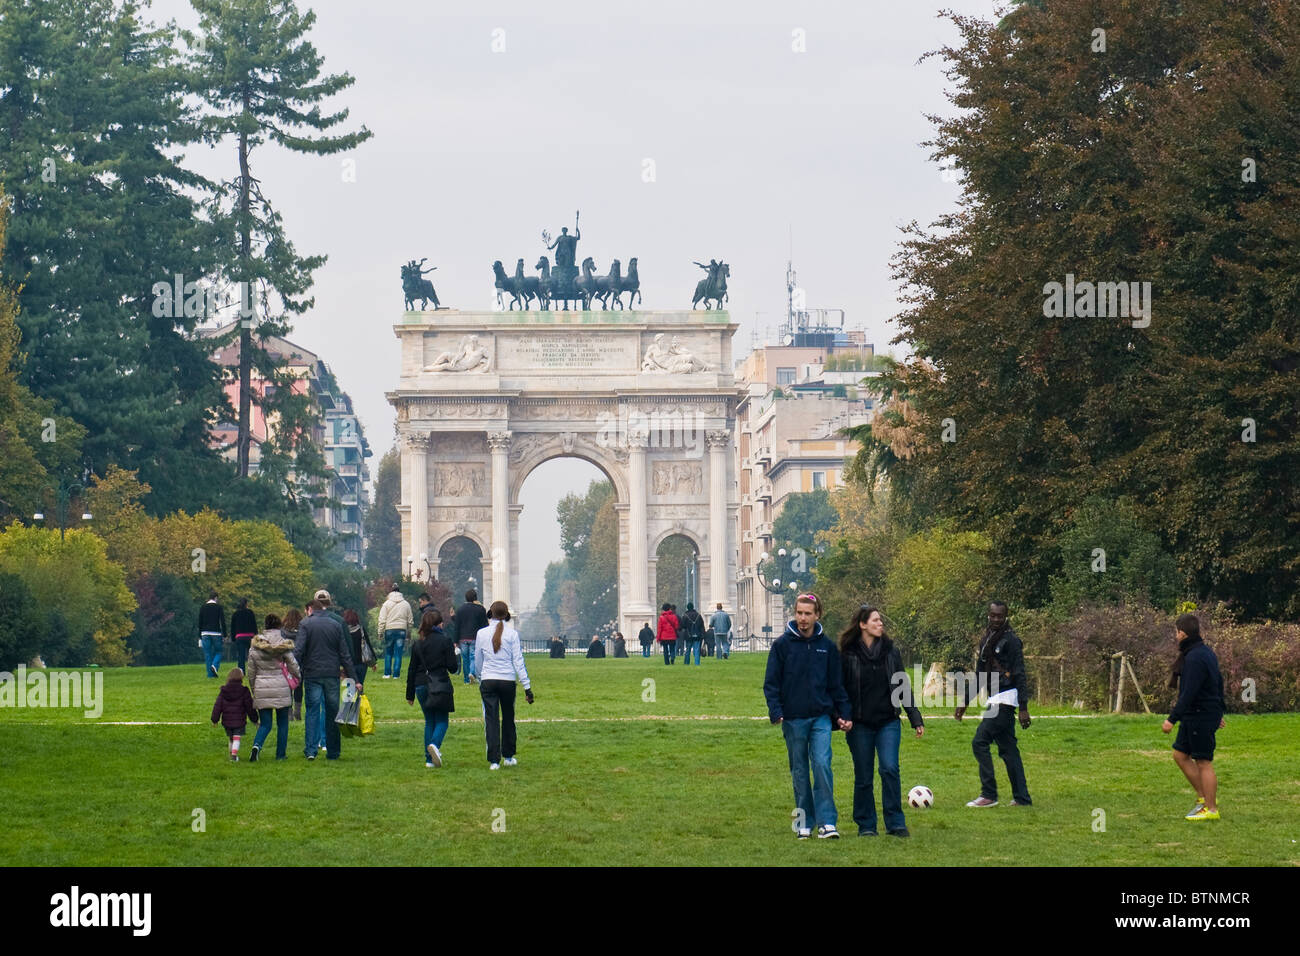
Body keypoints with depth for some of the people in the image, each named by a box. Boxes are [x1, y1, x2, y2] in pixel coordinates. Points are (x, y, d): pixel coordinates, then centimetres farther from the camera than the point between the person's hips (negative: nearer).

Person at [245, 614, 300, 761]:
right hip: (282, 688, -1)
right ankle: (280, 754, 14)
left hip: (262, 689, 1)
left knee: (265, 724, 7)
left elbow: (251, 672, 7)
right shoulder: (283, 645, -5)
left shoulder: (254, 648, 1)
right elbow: (293, 666, -3)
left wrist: (253, 689, 19)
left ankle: (257, 744, -21)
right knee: (282, 723, 12)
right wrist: (298, 679, 17)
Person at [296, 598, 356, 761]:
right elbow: (345, 654, 7)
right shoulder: (336, 625, 7)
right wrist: (353, 678, 7)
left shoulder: (306, 625, -1)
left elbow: (300, 651, -10)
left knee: (313, 711, 2)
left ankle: (311, 750, -7)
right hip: (332, 674, 2)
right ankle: (333, 752, 10)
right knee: (332, 712, 8)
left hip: (312, 675, -2)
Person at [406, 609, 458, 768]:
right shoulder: (445, 641, -6)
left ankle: (430, 759, 9)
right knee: (442, 720, 4)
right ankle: (435, 744, -26)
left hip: (421, 686, 4)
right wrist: (456, 655, 14)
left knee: (429, 721, 14)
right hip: (440, 685, -4)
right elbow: (452, 667, -7)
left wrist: (410, 694, 16)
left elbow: (412, 671, 9)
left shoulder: (417, 644, 6)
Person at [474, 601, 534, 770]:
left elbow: (477, 661, 11)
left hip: (488, 680, 0)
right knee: (508, 718, 16)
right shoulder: (512, 634, -4)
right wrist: (527, 686, -1)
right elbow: (518, 661, -4)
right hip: (508, 680, 0)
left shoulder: (482, 634, 0)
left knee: (491, 720, 0)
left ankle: (494, 760, -6)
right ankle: (508, 756, 25)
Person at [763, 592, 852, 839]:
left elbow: (837, 684, 12)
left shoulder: (827, 646, 6)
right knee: (799, 770, 6)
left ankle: (827, 822, -12)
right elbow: (771, 682, 1)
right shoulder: (782, 644, 0)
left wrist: (844, 714, 6)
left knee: (822, 765, -12)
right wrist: (776, 712, -11)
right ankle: (804, 821, 15)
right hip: (793, 718, 0)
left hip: (821, 717, 0)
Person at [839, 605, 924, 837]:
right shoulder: (847, 653, -1)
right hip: (860, 724, -1)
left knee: (889, 768, -12)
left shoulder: (890, 650, 7)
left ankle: (895, 823, -6)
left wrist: (915, 718, 10)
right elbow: (840, 689, 2)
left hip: (888, 722, 1)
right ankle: (866, 825, 14)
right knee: (863, 776, 4)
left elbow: (902, 686, 11)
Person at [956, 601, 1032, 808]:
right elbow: (979, 674, 24)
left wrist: (1024, 708, -18)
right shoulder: (986, 639, 17)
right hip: (996, 699, 9)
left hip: (1005, 698, -9)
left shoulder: (1010, 641, -9)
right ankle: (1021, 798, 12)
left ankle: (989, 794, -11)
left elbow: (1020, 675, -13)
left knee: (980, 742, -13)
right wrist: (965, 701, 22)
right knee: (1007, 749, 9)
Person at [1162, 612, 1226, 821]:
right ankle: (1203, 797, 21)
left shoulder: (1195, 658, -21)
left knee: (1204, 762, -3)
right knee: (1180, 754, 15)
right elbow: (1219, 683, 20)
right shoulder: (1206, 653, 12)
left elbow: (1189, 693, -26)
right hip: (1194, 717, 10)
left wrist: (1172, 719, -24)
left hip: (1201, 717, -10)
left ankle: (1211, 809, 3)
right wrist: (1219, 713, 29)